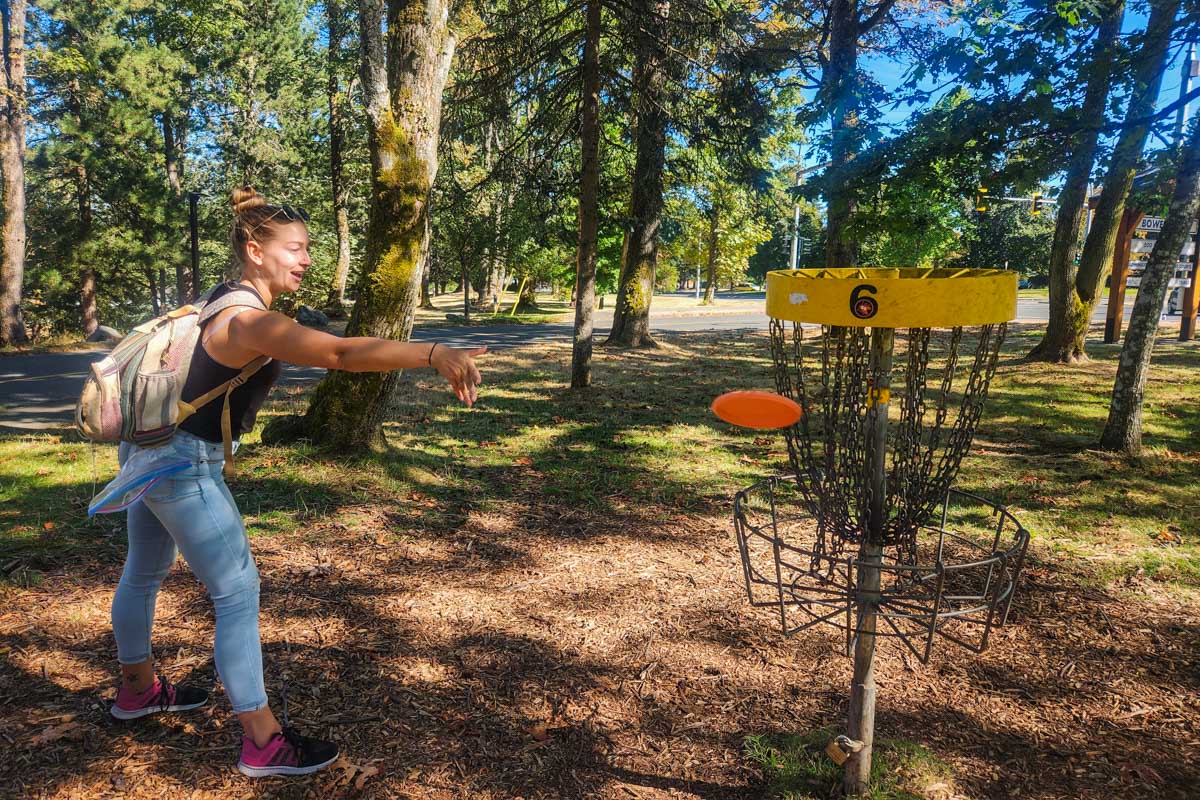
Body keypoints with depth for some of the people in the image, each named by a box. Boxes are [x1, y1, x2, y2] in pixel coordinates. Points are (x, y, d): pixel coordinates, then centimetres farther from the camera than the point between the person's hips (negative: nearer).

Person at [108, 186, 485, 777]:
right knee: (238, 592, -5)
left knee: (145, 570, 25)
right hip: (183, 463, -10)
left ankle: (137, 689, 48)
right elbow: (340, 353, -44)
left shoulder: (227, 297, 3)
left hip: (152, 444, 10)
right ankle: (263, 744, 4)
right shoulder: (248, 322, -28)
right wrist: (435, 355, -51)